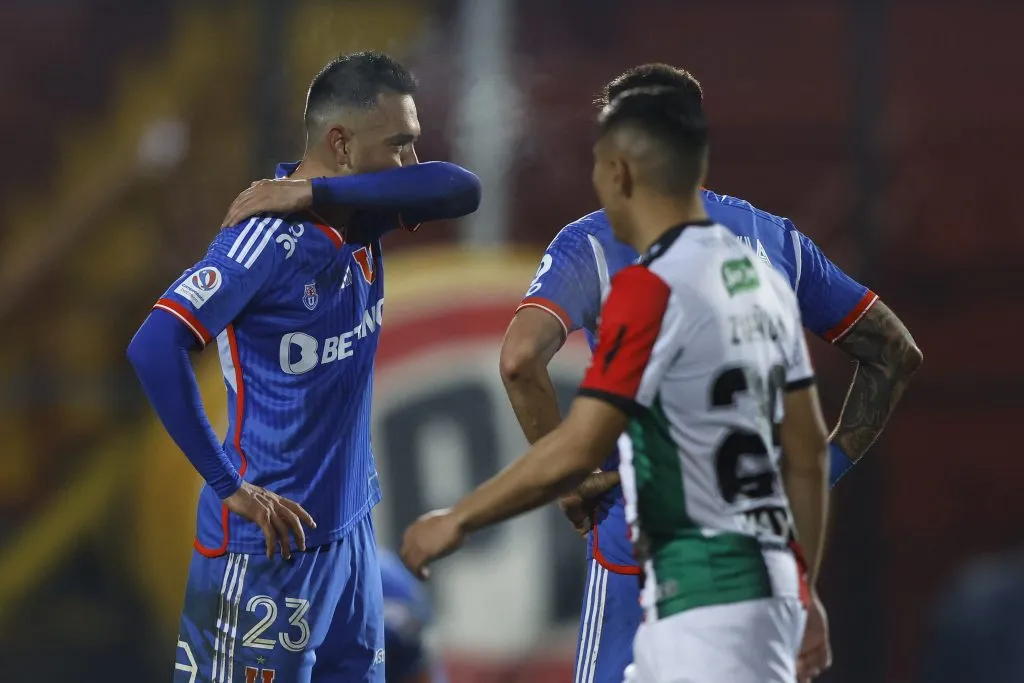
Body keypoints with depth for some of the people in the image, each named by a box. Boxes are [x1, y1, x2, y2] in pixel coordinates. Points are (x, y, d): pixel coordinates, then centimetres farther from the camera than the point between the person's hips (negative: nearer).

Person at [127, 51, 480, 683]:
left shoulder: (361, 215, 4)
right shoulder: (270, 240, -20)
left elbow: (463, 191, -12)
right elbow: (155, 348, -28)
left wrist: (317, 190, -21)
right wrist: (230, 485, -24)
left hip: (351, 529, 8)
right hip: (272, 540, -8)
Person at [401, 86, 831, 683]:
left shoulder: (652, 289, -15)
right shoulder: (762, 279, 11)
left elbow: (575, 454, -20)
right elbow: (809, 455, 15)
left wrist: (458, 521, -8)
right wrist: (801, 589, 24)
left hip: (703, 603, -9)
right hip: (767, 582, 9)